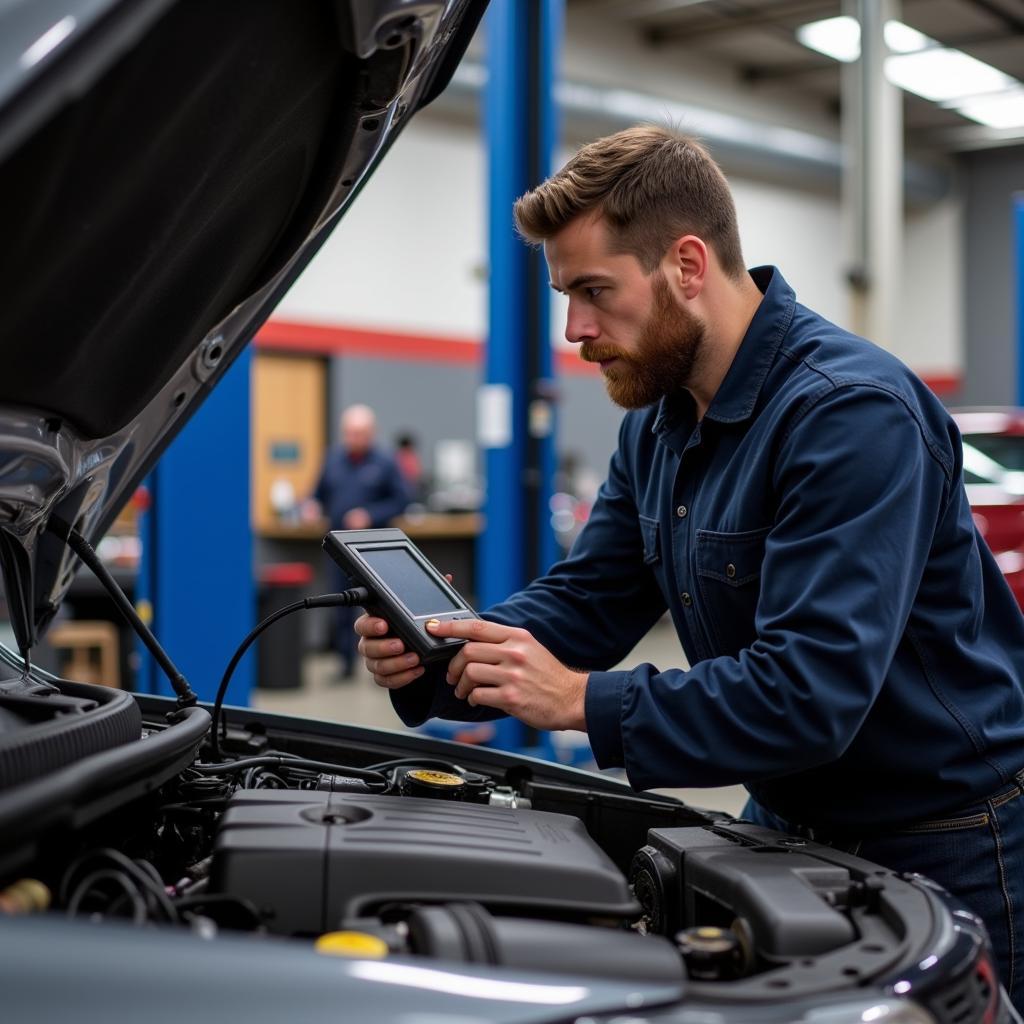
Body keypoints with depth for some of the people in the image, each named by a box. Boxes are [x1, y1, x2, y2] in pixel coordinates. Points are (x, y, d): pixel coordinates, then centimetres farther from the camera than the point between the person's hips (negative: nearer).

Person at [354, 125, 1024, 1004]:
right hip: (788, 827, 8)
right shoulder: (660, 423, 4)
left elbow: (810, 692, -33)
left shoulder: (851, 413, -27)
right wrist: (434, 662, -14)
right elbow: (584, 602, 4)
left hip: (945, 855, -8)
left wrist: (582, 700, -32)